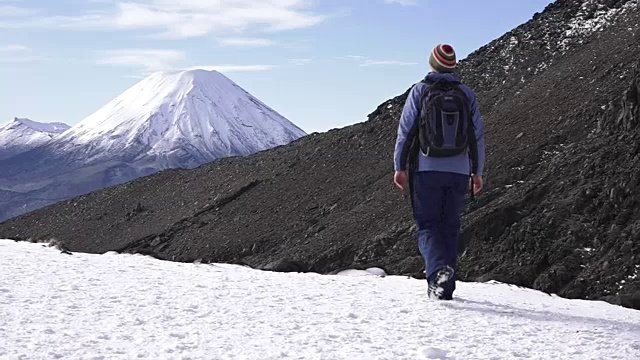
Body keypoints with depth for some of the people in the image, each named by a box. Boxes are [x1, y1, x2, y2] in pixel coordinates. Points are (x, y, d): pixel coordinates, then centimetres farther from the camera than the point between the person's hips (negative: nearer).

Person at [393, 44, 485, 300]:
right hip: (459, 171, 3)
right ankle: (445, 287, 13)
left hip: (426, 170, -2)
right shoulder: (467, 95, 6)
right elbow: (478, 136, 8)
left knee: (428, 225, 3)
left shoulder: (419, 91, -2)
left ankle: (438, 268, -24)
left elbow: (405, 131, -4)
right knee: (450, 227, 11)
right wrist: (477, 172, 15)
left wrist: (400, 167, 2)